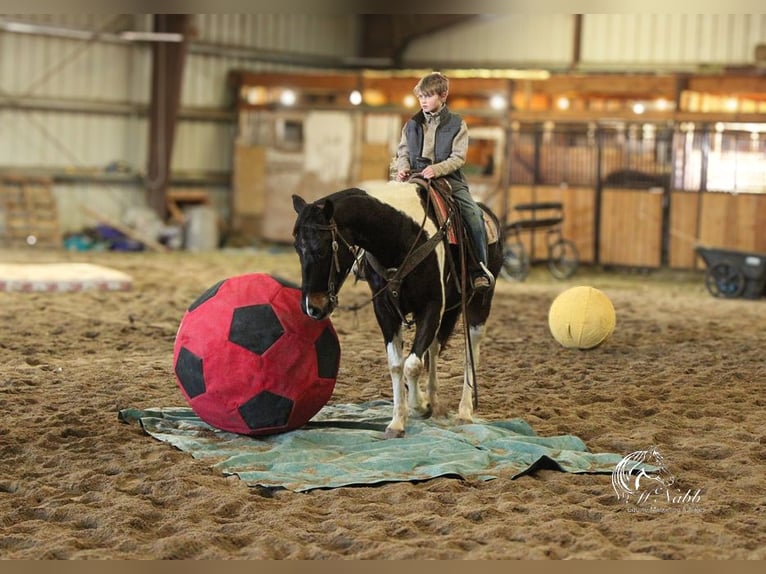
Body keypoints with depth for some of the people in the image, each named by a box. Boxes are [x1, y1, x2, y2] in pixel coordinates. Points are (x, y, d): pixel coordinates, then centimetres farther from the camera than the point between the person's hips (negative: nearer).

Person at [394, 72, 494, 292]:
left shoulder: (457, 124, 2)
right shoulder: (412, 124, 12)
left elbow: (458, 157, -7)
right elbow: (403, 152, 12)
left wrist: (437, 170, -24)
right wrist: (403, 167, -11)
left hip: (449, 178, -3)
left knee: (474, 215, -21)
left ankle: (480, 268, -15)